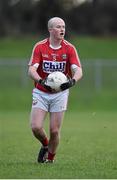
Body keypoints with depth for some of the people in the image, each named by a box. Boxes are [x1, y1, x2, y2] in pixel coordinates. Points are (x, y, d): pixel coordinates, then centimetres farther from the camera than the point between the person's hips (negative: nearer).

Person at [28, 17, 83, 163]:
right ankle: (45, 145, 21)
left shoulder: (69, 48, -7)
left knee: (54, 130, -2)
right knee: (36, 127, -11)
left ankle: (50, 158, 20)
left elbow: (78, 70, -16)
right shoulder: (39, 47, -9)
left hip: (60, 93, 0)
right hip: (41, 92, 0)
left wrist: (72, 81, -39)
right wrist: (42, 81, -37)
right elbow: (31, 70, -17)